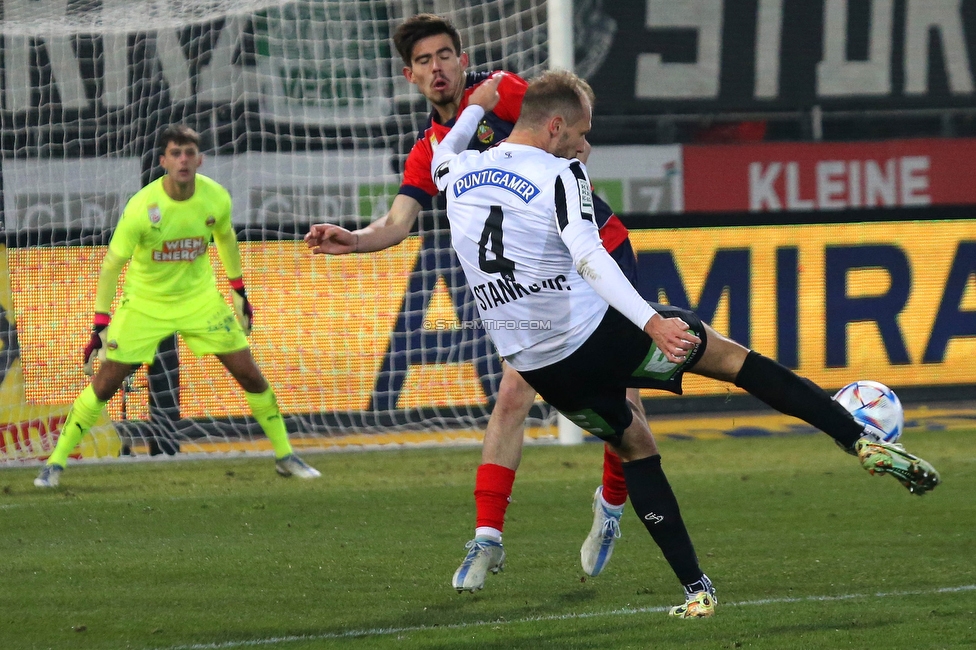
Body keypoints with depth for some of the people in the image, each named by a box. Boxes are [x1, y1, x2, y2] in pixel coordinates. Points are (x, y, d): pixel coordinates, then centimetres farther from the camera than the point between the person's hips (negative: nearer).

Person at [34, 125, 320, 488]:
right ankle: (55, 463, 5)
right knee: (104, 383, -8)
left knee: (249, 374, -1)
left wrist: (239, 292, 14)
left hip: (200, 299, 3)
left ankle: (285, 457, 15)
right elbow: (112, 264, -16)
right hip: (145, 304, -3)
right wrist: (100, 327, -17)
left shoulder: (216, 199, -13)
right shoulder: (141, 208, -24)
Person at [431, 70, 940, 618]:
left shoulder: (459, 175, 6)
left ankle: (696, 590, 16)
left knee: (634, 445, 24)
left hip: (538, 367, 6)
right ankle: (863, 442, 3)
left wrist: (476, 108, 46)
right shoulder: (560, 175, -13)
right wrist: (652, 322, -35)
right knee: (729, 354, 10)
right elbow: (587, 257, -28)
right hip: (599, 337, -6)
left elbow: (441, 157, 33)